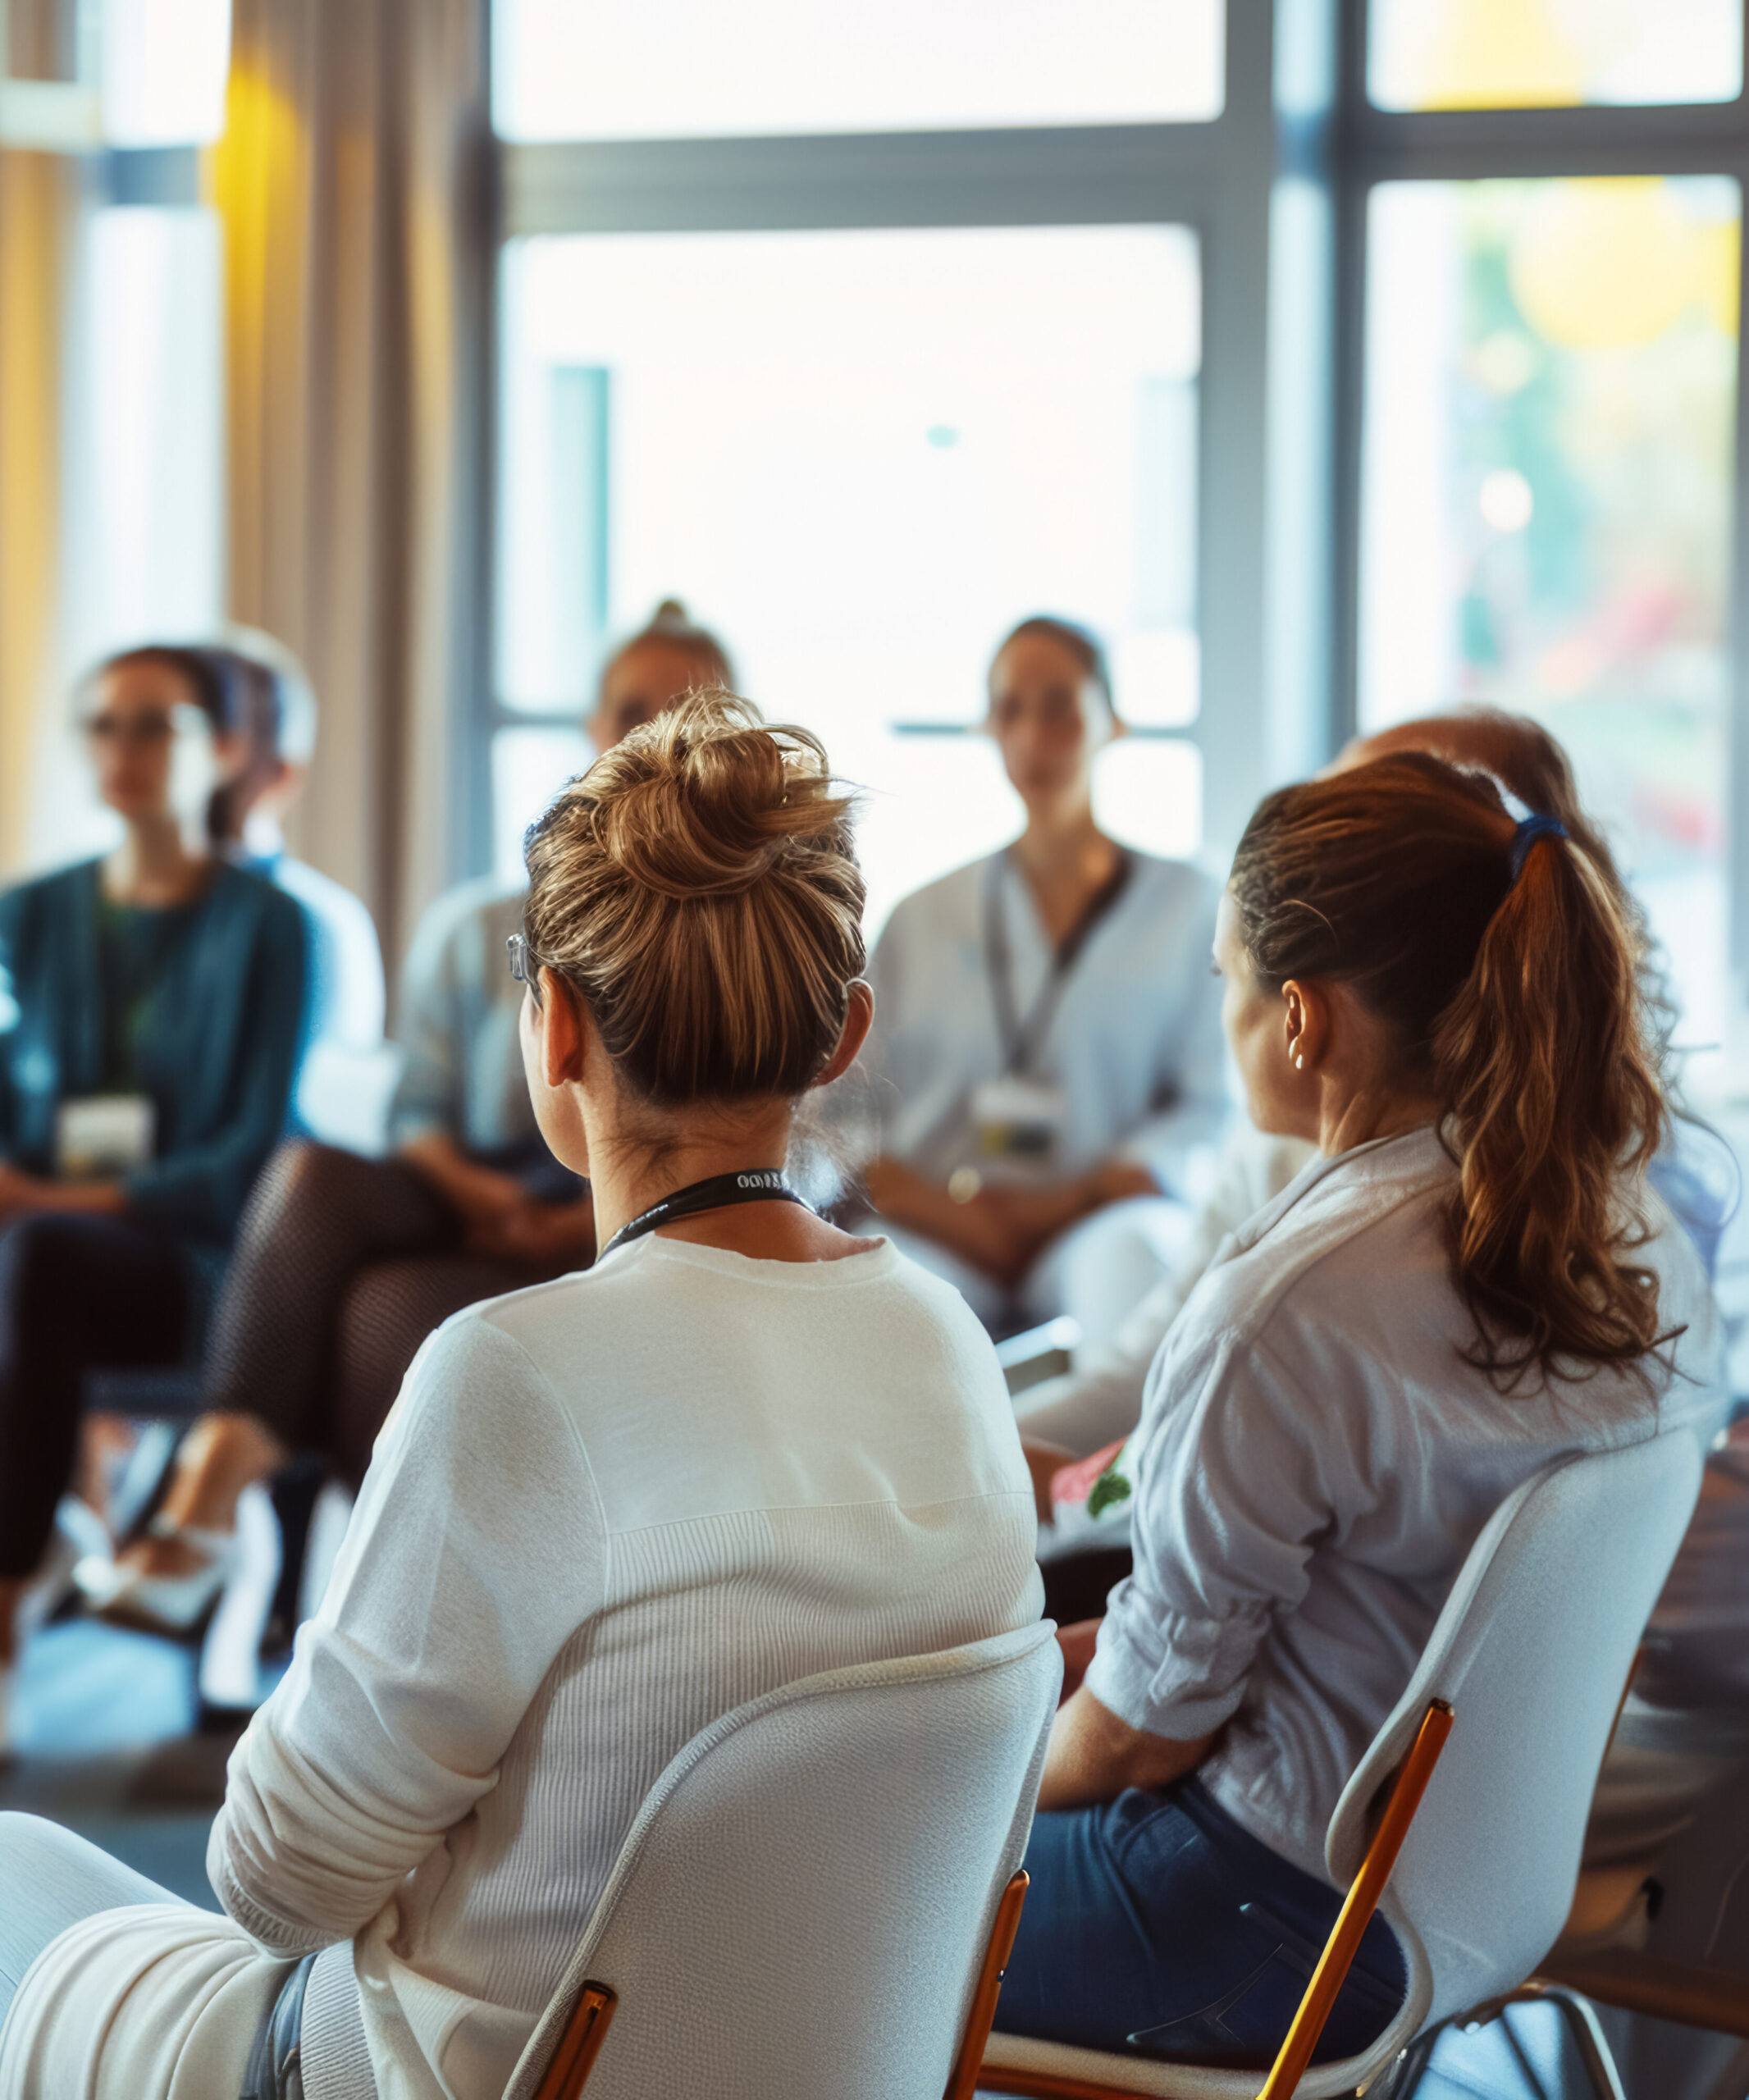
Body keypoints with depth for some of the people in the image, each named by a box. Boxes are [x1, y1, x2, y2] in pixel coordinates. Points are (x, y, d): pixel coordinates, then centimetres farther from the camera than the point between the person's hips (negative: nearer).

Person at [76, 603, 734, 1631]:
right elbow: (420, 1114, 14)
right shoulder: (477, 930, 20)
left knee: (394, 1307, -35)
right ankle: (208, 1489, -38)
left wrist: (583, 1224, -15)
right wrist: (472, 1186, -9)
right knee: (312, 1175, -30)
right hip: (479, 1215, 4)